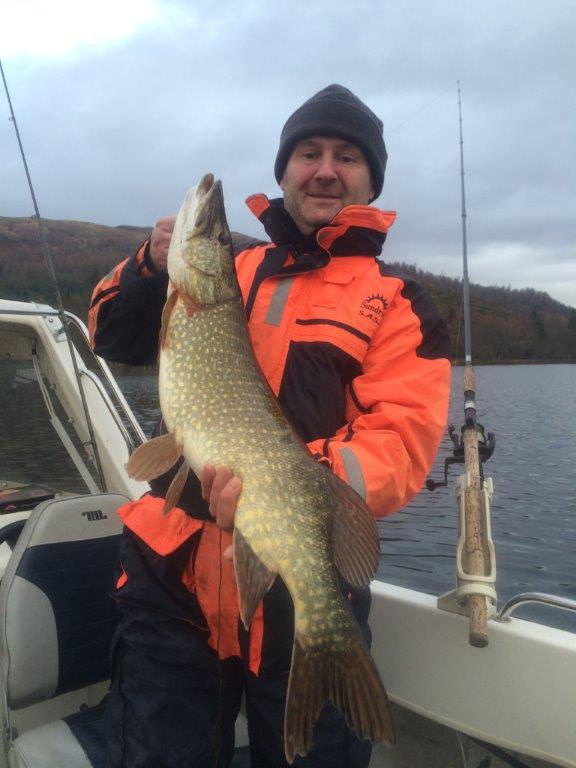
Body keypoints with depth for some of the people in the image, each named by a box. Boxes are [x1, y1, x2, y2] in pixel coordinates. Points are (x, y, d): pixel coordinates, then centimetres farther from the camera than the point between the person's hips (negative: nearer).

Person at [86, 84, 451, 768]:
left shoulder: (397, 303, 3)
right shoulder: (227, 269, 12)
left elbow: (404, 436, -10)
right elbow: (114, 340, 13)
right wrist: (151, 267, -7)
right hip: (175, 567, 3)